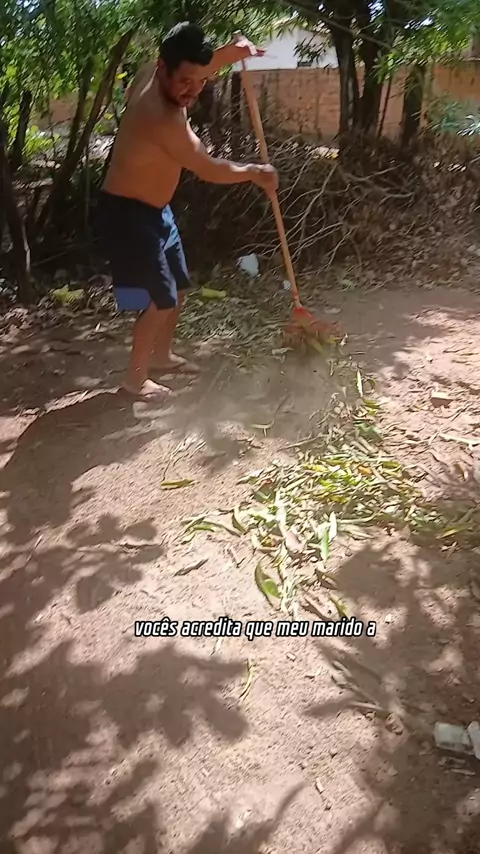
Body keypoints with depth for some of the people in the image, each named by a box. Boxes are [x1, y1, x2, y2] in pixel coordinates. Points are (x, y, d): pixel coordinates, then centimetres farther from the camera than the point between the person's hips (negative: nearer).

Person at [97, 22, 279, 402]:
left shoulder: (152, 75, -3)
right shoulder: (163, 117, -31)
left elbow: (196, 70, 20)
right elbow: (210, 169, -25)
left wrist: (232, 52, 2)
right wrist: (255, 172, -8)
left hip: (155, 209, 10)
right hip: (128, 213, -10)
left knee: (178, 286, 18)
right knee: (160, 299, -6)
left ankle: (162, 355, 37)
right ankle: (136, 378, 12)